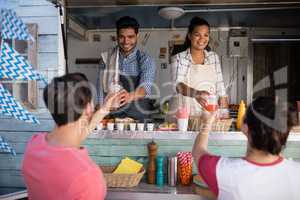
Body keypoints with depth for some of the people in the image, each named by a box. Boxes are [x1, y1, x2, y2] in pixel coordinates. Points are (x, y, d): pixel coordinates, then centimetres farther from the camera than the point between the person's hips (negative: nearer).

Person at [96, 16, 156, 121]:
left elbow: (145, 86, -18)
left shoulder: (146, 60, -2)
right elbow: (101, 88, 3)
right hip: (113, 116, 1)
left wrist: (131, 96, -37)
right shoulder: (106, 58, 4)